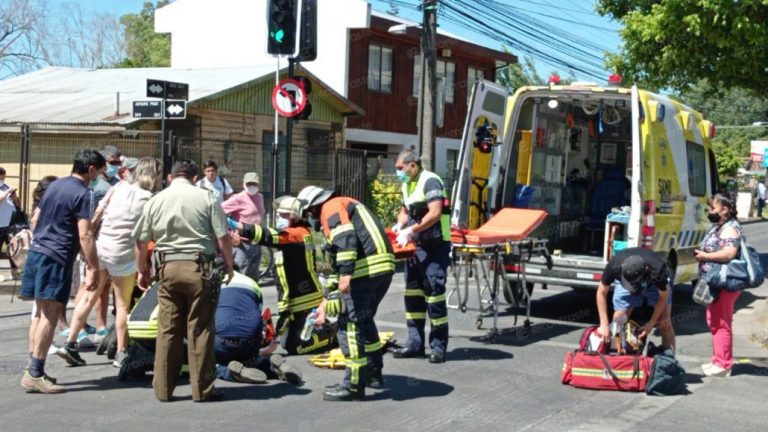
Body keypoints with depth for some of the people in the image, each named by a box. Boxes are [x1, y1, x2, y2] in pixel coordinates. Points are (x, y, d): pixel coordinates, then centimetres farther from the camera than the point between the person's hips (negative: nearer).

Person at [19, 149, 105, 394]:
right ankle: (34, 374, -8)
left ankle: (34, 369, 16)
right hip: (57, 258, -9)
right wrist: (93, 268, -18)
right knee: (50, 315, -7)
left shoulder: (54, 185, 16)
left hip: (37, 252, 9)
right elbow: (84, 235, -18)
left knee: (41, 313, 13)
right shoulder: (82, 194, -11)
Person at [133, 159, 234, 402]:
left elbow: (140, 241, 12)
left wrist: (142, 270, 24)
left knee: (167, 330, 8)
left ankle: (163, 388, 14)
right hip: (199, 266, -3)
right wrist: (229, 265, 9)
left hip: (168, 267, 3)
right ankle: (202, 389, 7)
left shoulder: (155, 201, 9)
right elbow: (223, 237, -4)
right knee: (200, 329, 3)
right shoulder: (205, 198, 0)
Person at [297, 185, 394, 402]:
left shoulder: (331, 207, 4)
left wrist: (346, 273, -26)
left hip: (367, 269, -10)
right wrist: (327, 304, 34)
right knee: (364, 319, 24)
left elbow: (346, 238, -18)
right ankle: (373, 373, 35)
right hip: (384, 267, 10)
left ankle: (354, 385, -1)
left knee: (350, 324, -3)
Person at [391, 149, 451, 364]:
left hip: (435, 245, -9)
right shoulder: (407, 185, 14)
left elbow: (435, 213, -22)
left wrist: (410, 230, -22)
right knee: (412, 293, 9)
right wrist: (399, 225, 3)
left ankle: (438, 347, 0)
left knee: (434, 294, -7)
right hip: (415, 245, 9)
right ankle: (415, 343, 17)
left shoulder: (430, 181, -13)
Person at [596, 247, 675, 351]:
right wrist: (604, 325, -24)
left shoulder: (658, 270, -41)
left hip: (655, 283, -1)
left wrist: (651, 323, -19)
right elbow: (602, 293, -22)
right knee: (617, 322, -10)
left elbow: (663, 297, -20)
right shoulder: (614, 266, -39)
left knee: (665, 324, -10)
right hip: (624, 281, 1)